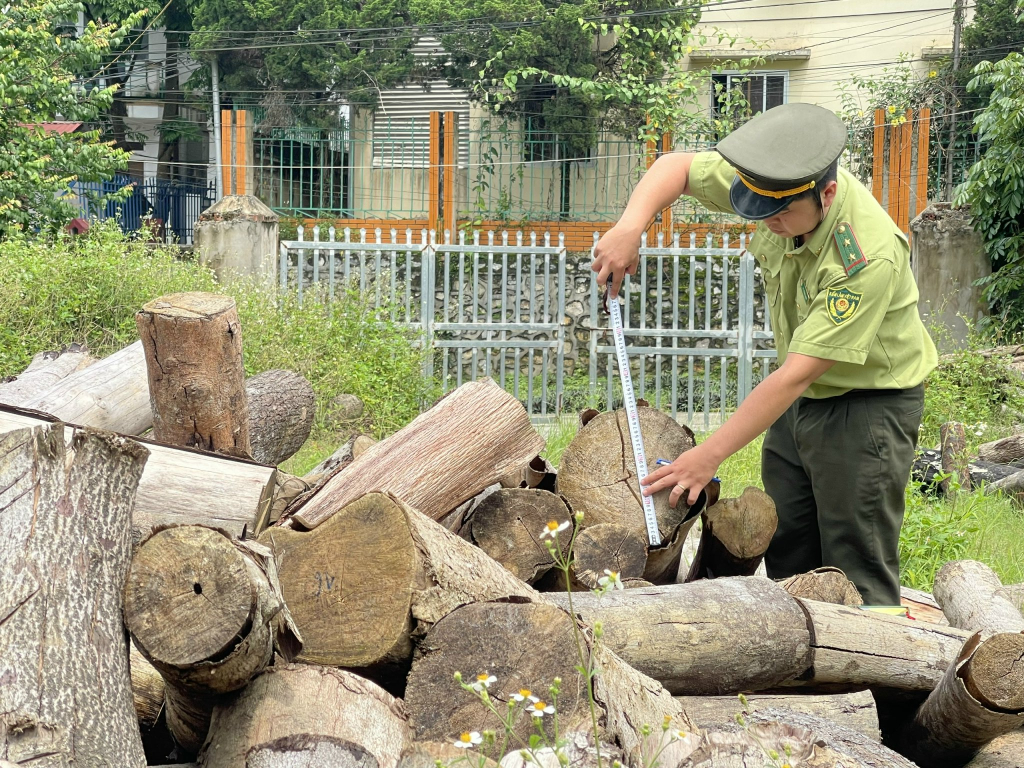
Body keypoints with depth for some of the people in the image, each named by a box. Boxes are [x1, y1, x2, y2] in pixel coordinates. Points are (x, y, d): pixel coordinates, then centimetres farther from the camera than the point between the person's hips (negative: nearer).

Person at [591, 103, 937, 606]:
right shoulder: (775, 184, -14)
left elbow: (797, 373, -32)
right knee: (786, 560, 11)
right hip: (800, 398, 7)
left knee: (857, 575, -6)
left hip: (869, 402, -7)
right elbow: (676, 167, 0)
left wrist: (709, 455, -30)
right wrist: (629, 228, -20)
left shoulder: (869, 256, -33)